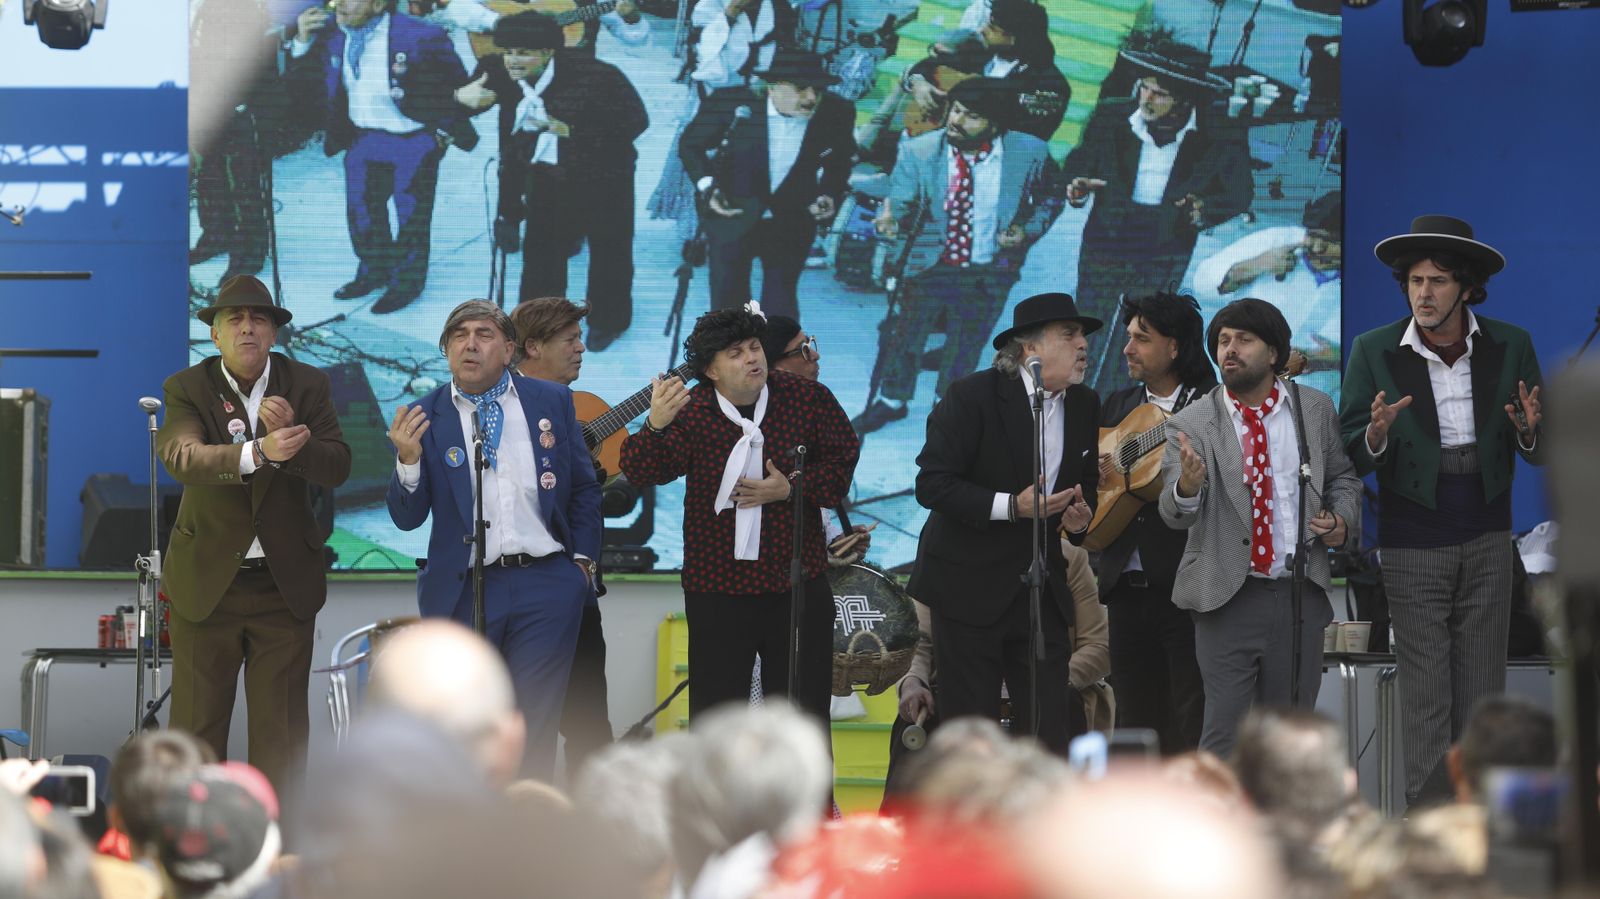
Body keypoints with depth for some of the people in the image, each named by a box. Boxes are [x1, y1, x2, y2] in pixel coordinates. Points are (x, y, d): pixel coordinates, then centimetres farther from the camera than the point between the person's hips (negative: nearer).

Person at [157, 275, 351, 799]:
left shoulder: (307, 386, 3)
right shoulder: (187, 389, -4)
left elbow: (337, 467, -8)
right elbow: (180, 457, -23)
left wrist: (290, 435, -28)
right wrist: (258, 452, -39)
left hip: (286, 581, 2)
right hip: (207, 580, -1)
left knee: (281, 731, 5)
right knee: (196, 725, 2)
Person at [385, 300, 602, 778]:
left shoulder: (552, 401, 5)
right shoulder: (425, 417, 1)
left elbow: (585, 491, 13)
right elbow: (407, 518, -3)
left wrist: (582, 561, 6)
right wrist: (407, 460, -19)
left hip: (546, 588, 0)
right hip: (463, 591, 0)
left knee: (535, 729, 2)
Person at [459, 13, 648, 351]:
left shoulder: (595, 76, -32)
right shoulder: (498, 73, -17)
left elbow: (635, 121, -28)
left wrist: (573, 131, -37)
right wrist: (461, 96, -33)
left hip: (601, 175, -4)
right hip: (546, 173, 4)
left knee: (607, 250, 13)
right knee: (540, 248, 13)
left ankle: (607, 321, 35)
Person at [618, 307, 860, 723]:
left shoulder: (809, 399, -2)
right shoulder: (689, 411, -8)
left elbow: (843, 459, 3)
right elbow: (643, 471, -20)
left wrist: (792, 488, -13)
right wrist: (656, 426, -41)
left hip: (798, 582, 1)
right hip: (717, 589, -1)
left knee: (804, 707, 10)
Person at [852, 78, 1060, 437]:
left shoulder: (1031, 152, -14)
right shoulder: (917, 152, -15)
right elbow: (899, 201, -14)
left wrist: (1028, 231, -14)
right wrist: (890, 219, -37)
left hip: (988, 274, 0)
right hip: (929, 263, 0)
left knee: (966, 342, 18)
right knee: (904, 335, 13)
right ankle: (893, 400, 40)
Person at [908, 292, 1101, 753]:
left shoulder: (1085, 406, 8)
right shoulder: (972, 397, -11)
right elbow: (932, 484, -15)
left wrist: (1081, 515, -2)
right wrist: (1011, 506, -23)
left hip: (1044, 590, 5)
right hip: (971, 587, -5)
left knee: (1054, 728, 0)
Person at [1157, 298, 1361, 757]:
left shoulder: (1315, 409, 5)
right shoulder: (1192, 424, -3)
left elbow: (1343, 477, 18)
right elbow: (1175, 512, -12)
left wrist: (1343, 519, -3)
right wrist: (1188, 487, -35)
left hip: (1300, 593, 3)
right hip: (1229, 597, -2)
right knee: (1226, 728, -4)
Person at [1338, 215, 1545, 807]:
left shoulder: (1510, 347, -2)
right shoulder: (1374, 352, -6)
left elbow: (1542, 454, 4)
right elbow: (1350, 459, -3)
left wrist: (1528, 431, -19)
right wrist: (1376, 436, -26)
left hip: (1488, 541, 2)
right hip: (1412, 546, -2)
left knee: (1482, 694, 5)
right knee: (1425, 698, -2)